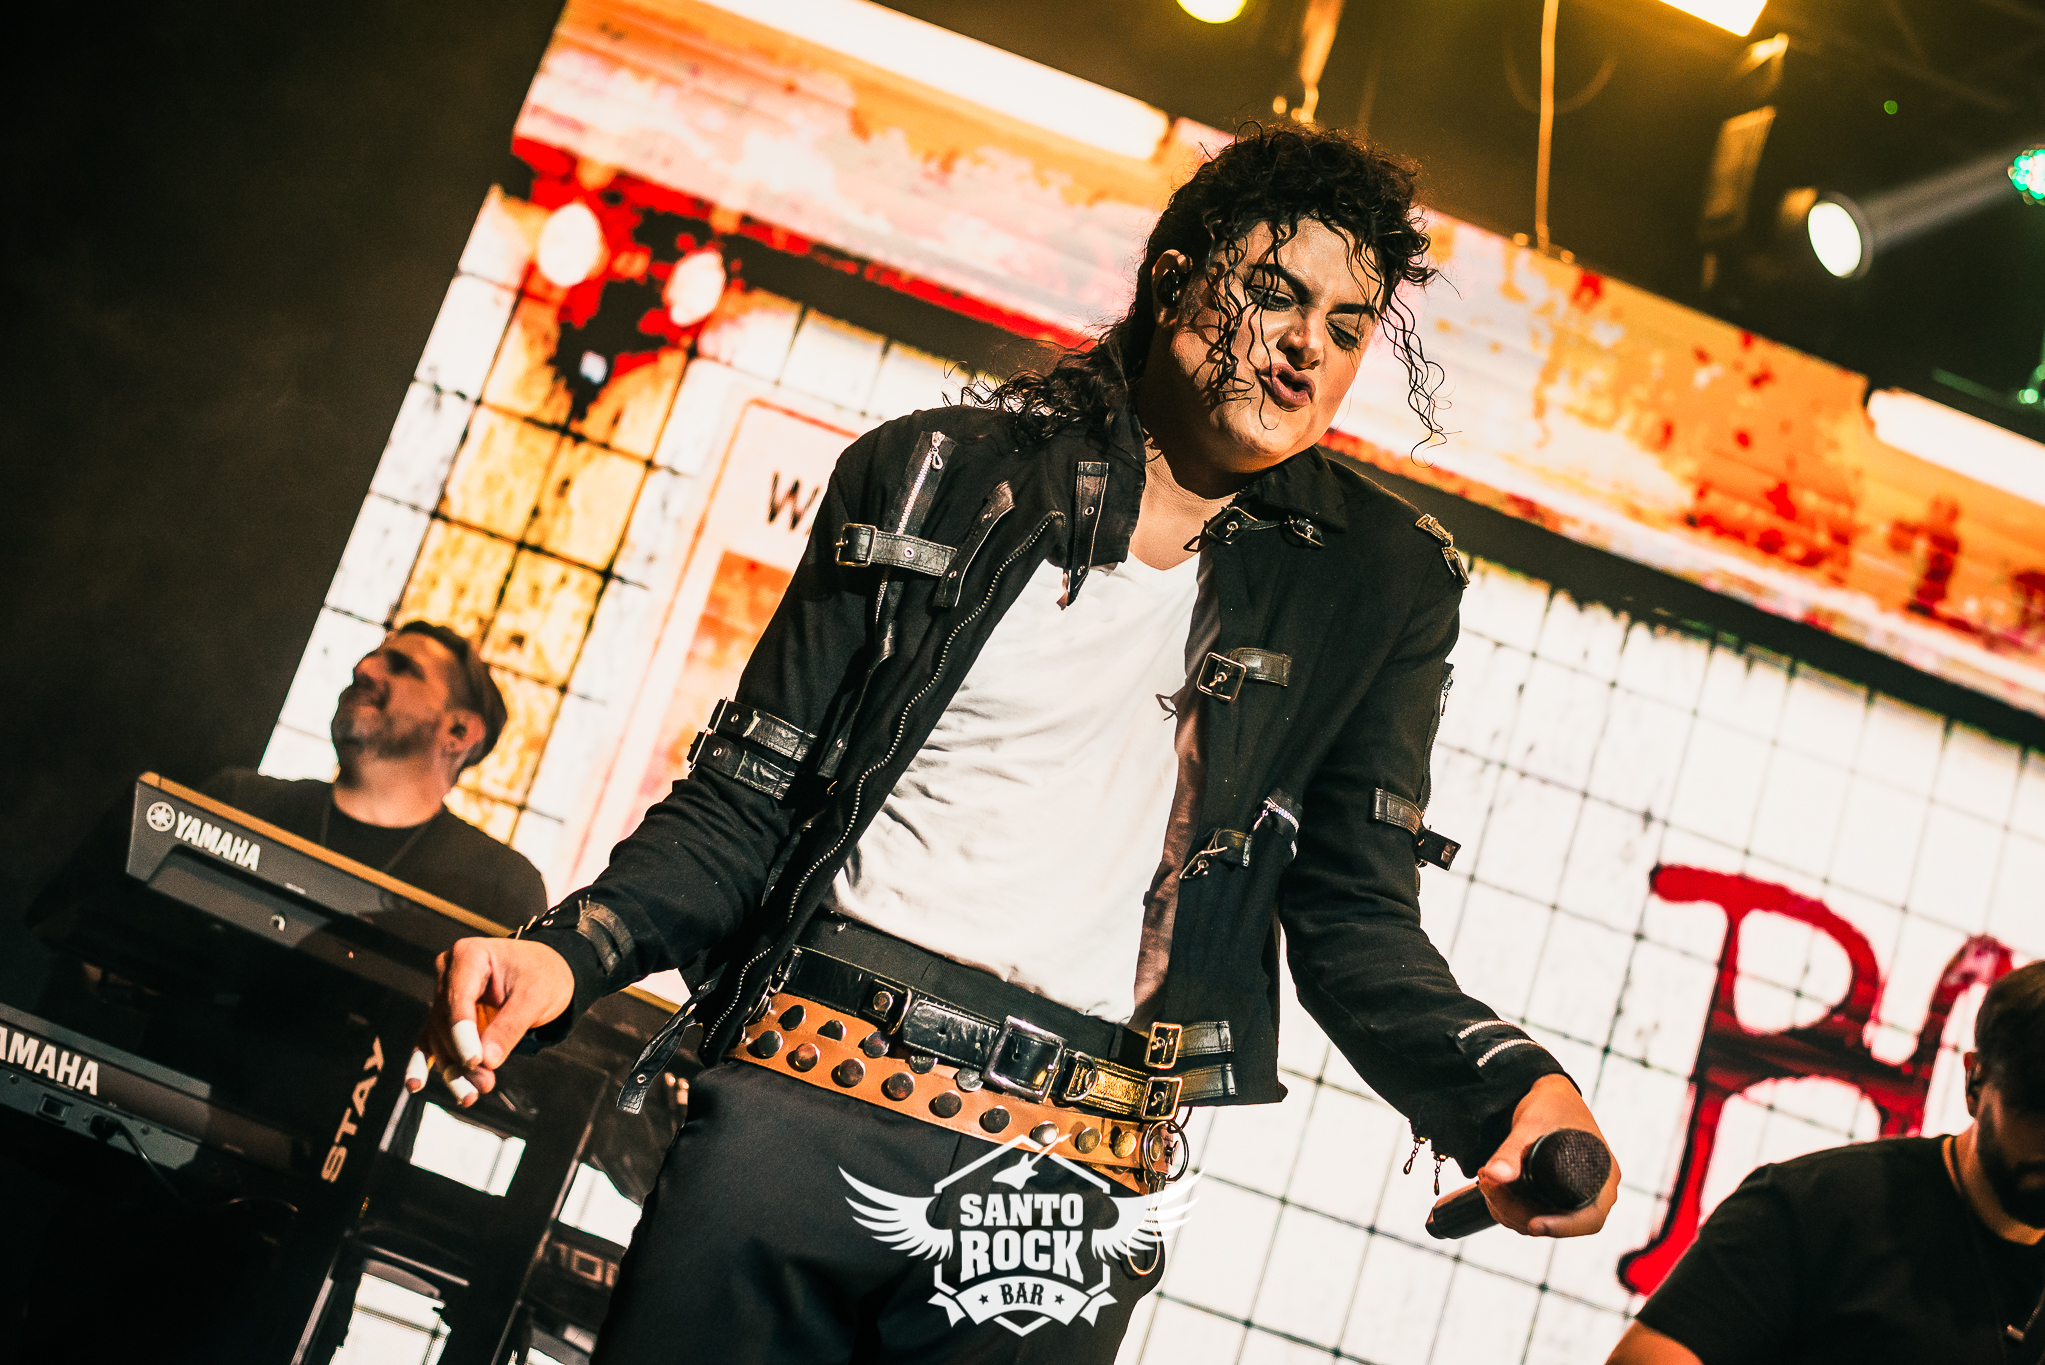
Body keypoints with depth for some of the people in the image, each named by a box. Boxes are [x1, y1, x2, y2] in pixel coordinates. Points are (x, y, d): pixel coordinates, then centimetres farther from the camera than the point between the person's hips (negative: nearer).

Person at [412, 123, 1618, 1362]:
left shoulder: (1378, 588, 8)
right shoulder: (931, 476, 7)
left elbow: (1356, 919, 4)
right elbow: (747, 804, 6)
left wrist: (1508, 1088, -15)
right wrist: (569, 953, -11)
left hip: (1069, 1193, 0)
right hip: (799, 1093, 1)